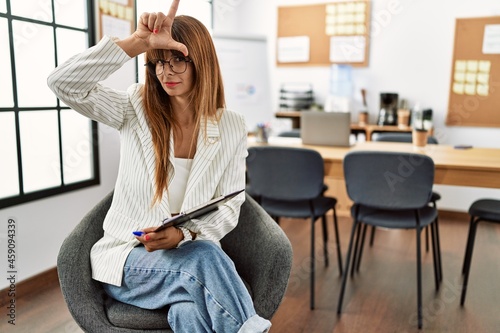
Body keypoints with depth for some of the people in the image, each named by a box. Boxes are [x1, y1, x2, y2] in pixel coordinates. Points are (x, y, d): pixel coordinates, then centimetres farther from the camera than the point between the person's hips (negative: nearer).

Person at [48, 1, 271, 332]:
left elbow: (229, 208, -2)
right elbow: (63, 83, -17)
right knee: (204, 257, -32)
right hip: (128, 257, 0)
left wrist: (184, 235, -21)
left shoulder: (232, 127, -1)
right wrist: (138, 42, -23)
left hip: (192, 252, 1)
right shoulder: (136, 109, -2)